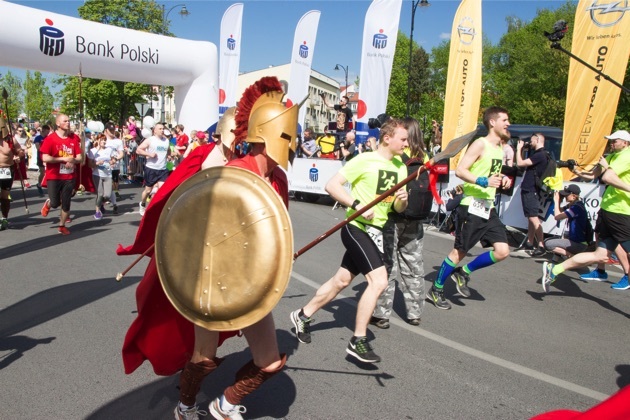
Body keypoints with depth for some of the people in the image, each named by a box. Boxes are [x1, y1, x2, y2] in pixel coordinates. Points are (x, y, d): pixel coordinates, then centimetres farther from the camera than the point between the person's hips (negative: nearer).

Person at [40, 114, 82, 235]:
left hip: (69, 177, 3)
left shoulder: (74, 138, 1)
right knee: (55, 203, -2)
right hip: (54, 176, -3)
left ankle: (62, 225, 21)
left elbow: (79, 157, 3)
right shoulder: (50, 138, -9)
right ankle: (48, 203, 34)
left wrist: (73, 160, -19)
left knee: (66, 203, 6)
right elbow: (45, 158, -15)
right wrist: (64, 159, -19)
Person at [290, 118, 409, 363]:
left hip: (375, 231, 8)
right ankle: (358, 341, -2)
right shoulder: (364, 160, -12)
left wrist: (401, 201, -8)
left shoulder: (401, 168, 10)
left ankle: (303, 316, 32)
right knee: (379, 281, -16)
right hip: (357, 227, -8)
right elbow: (332, 185, -15)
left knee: (342, 280, 14)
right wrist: (358, 205, -25)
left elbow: (398, 209, 15)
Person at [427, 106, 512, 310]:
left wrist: (502, 179, 8)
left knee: (502, 251, 0)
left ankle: (463, 272, 19)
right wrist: (484, 182, -27)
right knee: (459, 251, 0)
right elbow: (460, 170, -18)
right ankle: (436, 289, 17)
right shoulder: (480, 144, -11)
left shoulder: (500, 148, 15)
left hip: (488, 207, 8)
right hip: (472, 206, -8)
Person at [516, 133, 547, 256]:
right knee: (531, 218, 14)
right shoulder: (536, 154, 17)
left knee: (533, 218, -13)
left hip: (531, 191, -11)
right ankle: (530, 243, 22)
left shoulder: (540, 155, -16)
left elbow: (520, 163, -19)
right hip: (529, 190, 11)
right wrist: (521, 149, 14)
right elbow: (524, 164, 19)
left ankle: (541, 246, -14)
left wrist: (519, 148, -6)